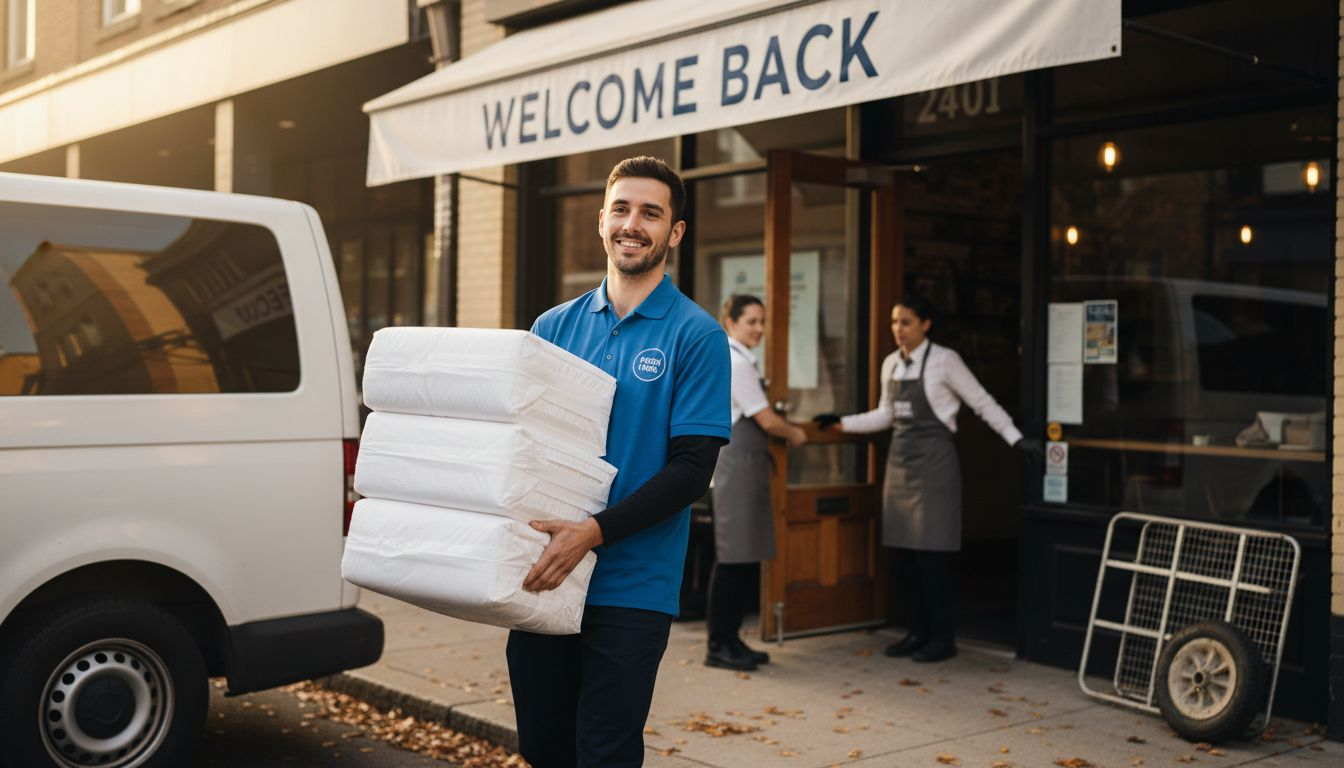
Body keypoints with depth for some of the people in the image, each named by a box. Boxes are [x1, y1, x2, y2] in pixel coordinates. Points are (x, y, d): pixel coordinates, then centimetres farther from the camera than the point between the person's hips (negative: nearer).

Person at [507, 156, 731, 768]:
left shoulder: (695, 336, -5)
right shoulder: (554, 326, 10)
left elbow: (693, 468, -12)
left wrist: (594, 532, -22)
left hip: (632, 586, -5)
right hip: (544, 580, 5)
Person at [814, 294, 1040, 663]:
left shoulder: (944, 360, -8)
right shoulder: (891, 364, 10)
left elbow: (983, 403, -5)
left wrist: (1016, 439, -10)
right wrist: (842, 422, 10)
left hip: (933, 458, -6)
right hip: (900, 459, 6)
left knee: (929, 553, -5)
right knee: (907, 552, 8)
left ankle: (942, 638, 6)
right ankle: (917, 632, 19)